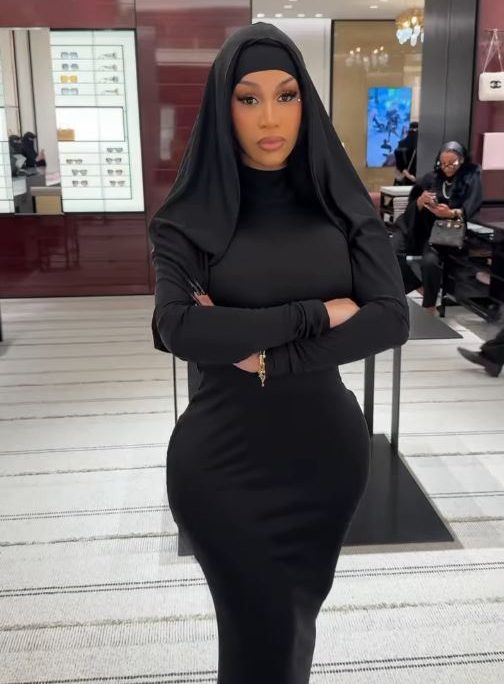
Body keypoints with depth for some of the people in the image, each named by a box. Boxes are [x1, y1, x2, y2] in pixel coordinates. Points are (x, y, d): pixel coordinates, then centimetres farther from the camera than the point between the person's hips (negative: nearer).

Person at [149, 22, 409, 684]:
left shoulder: (343, 203, 0)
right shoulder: (189, 218, -7)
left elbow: (392, 319, -10)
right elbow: (179, 329, -22)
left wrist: (268, 357, -19)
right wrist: (316, 313, -18)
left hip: (329, 448, 3)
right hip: (227, 457, -2)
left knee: (299, 616, 21)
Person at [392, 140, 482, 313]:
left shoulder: (471, 178, 6)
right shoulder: (432, 177, 15)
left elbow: (471, 207, -10)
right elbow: (412, 206, 10)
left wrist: (451, 213, -30)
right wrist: (420, 202, -14)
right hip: (419, 226, 4)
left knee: (430, 261, -33)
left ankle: (429, 307, -12)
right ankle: (420, 287, -3)